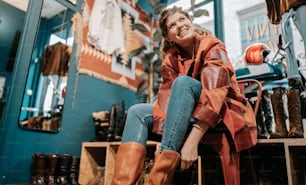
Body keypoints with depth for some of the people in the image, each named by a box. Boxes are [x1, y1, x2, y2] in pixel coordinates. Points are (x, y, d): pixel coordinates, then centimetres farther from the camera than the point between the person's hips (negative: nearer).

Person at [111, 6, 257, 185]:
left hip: (223, 114, -5)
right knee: (138, 111, -9)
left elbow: (213, 93, -25)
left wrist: (193, 140, -34)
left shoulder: (212, 47, -10)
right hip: (188, 117, 5)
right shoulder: (171, 58, 4)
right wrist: (165, 142, -25)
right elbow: (167, 96, -11)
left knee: (183, 81, -31)